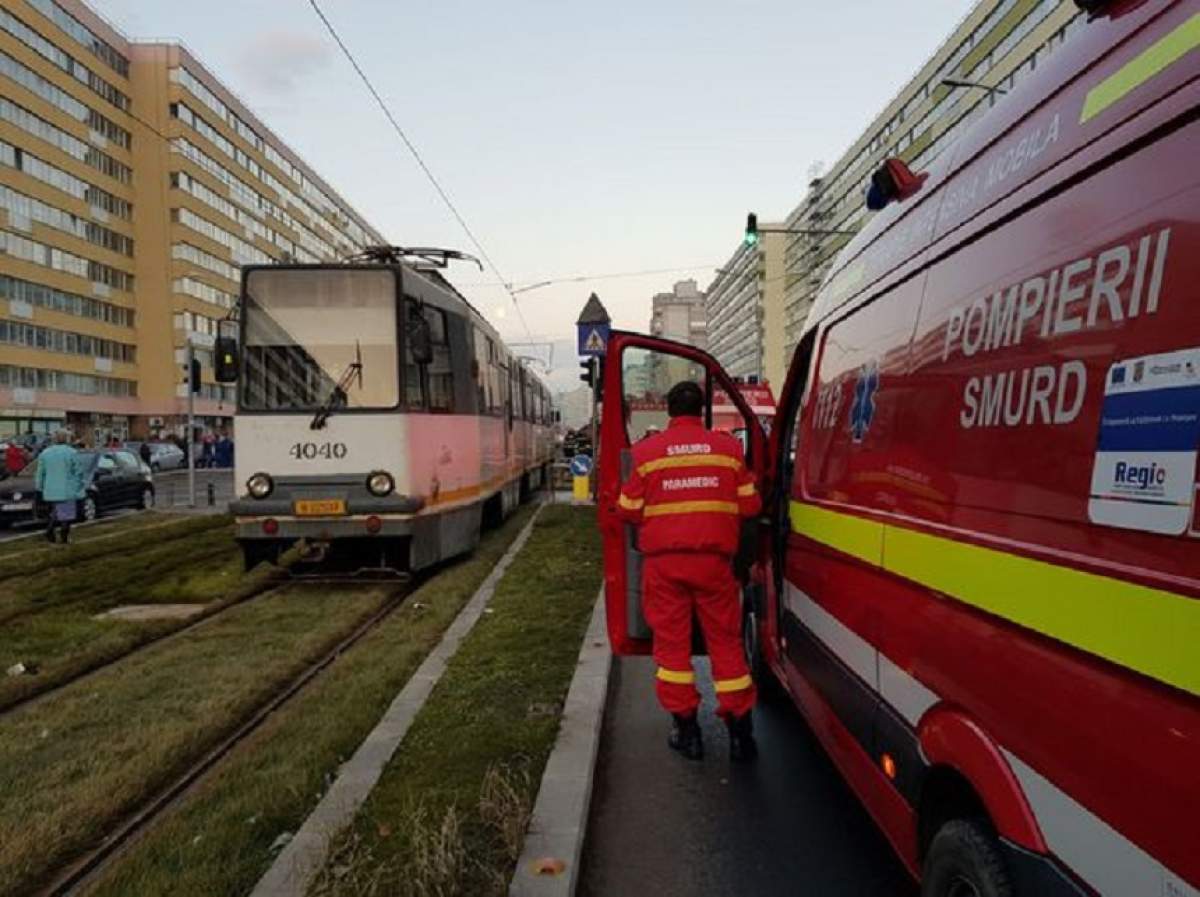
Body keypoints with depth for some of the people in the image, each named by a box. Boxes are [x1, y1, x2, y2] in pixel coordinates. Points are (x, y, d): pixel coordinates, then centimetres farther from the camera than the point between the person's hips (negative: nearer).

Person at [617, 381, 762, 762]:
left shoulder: (646, 451, -2)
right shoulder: (729, 447, 1)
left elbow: (629, 510, 2)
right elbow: (750, 505, 4)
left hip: (664, 560, -1)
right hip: (714, 558, 1)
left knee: (671, 642, 10)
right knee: (725, 641, 11)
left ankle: (686, 729, 16)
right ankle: (740, 729, 16)